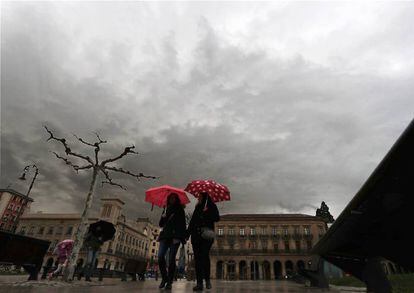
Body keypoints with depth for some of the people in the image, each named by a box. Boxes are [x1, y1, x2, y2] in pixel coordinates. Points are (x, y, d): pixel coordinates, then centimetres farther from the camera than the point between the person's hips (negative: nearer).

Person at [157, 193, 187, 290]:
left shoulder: (179, 210, 8)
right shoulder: (166, 210, 21)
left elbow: (182, 224, -2)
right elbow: (161, 224, 19)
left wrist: (179, 237, -15)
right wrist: (163, 217, -3)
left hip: (175, 236, -3)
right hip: (165, 235, 3)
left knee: (171, 259, -8)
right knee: (160, 256, -12)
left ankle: (169, 282, 0)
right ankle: (164, 278, 6)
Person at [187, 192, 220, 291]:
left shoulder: (211, 206, 9)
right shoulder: (197, 208, 22)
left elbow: (217, 218, -3)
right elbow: (192, 221, 19)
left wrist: (207, 212, -16)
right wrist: (187, 234, 10)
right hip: (196, 235, 5)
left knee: (204, 255, -16)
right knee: (197, 258, -2)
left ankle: (207, 279, -1)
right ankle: (199, 283, 0)